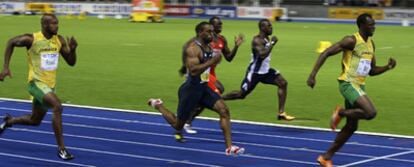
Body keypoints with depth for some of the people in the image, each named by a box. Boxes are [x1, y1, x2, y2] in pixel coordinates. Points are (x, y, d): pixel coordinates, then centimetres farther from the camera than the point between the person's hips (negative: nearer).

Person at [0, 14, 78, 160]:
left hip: (50, 85, 7)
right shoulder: (32, 39, -15)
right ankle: (61, 149, -22)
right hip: (37, 82, -7)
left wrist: (73, 49, -16)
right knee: (57, 106, -28)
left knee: (35, 121, 18)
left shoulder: (60, 41, -1)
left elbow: (71, 62, 5)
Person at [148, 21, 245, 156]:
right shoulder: (193, 49, -20)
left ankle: (229, 147, -12)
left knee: (224, 111, -11)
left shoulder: (208, 47, 8)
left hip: (204, 88, 8)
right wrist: (212, 61, -33)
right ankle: (157, 105, 32)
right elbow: (193, 70, -33)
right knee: (178, 124, 7)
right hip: (191, 89, -8)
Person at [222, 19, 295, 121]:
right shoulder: (257, 40, -22)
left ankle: (281, 113, -3)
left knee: (283, 83, -5)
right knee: (241, 94, -1)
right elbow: (262, 55, -36)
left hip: (265, 70, 8)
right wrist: (272, 43, -30)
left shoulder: (266, 39, 6)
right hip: (254, 72, -8)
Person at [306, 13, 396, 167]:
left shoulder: (371, 44, 14)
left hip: (359, 85, 9)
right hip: (348, 84, -9)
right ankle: (341, 113, -1)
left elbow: (372, 71, 21)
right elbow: (326, 53, -15)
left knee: (352, 126, 8)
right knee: (371, 112, -26)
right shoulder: (351, 41, -12)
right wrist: (313, 74, -23)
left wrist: (387, 67, 3)